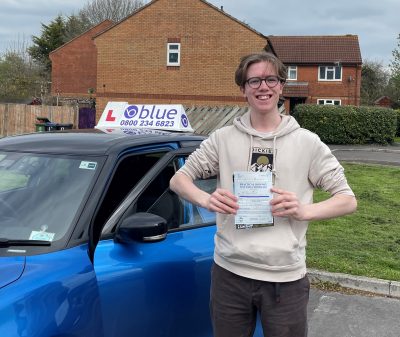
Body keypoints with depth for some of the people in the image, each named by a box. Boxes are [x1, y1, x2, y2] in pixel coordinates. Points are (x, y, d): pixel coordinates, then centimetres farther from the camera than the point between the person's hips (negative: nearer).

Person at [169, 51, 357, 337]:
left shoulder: (307, 142, 1)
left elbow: (348, 200, 3)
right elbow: (179, 179, 9)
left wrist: (304, 211, -16)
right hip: (229, 273, 1)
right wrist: (206, 200, -13)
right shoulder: (223, 138, 4)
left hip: (286, 278, -1)